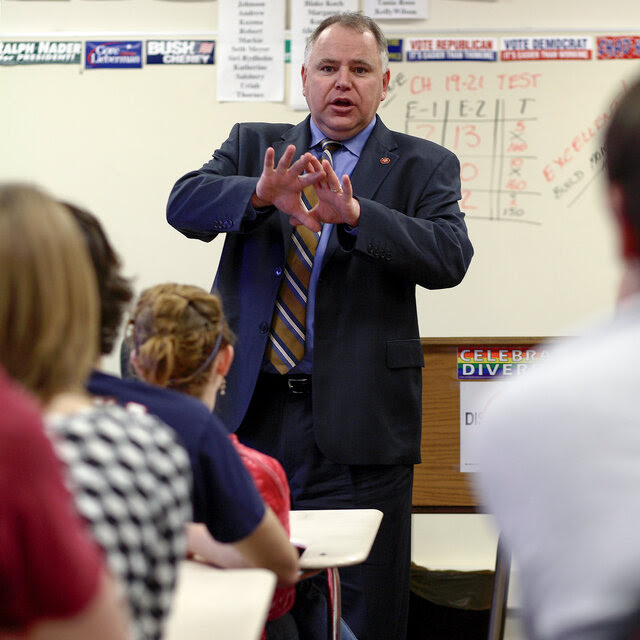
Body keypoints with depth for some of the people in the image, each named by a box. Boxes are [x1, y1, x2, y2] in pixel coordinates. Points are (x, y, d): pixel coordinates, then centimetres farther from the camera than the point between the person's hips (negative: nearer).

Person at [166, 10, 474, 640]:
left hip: (356, 419, -2)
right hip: (248, 411, 3)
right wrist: (262, 194, -24)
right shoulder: (253, 145, 13)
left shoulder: (423, 166, 4)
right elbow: (184, 203, -4)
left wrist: (353, 213, -27)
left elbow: (449, 257, -12)